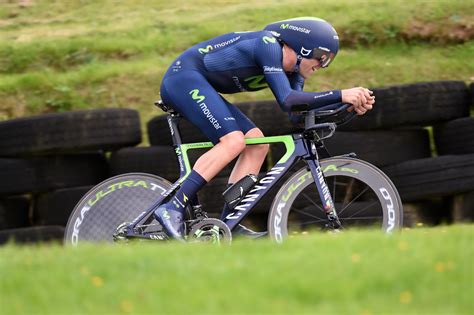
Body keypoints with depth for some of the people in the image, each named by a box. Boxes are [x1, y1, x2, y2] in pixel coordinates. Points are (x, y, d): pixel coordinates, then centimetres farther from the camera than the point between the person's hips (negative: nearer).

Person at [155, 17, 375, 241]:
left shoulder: (292, 70, 6)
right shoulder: (268, 44, -23)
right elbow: (287, 100, -33)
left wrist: (351, 104, -19)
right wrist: (341, 95, -36)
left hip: (198, 85, 10)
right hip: (183, 76, -10)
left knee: (256, 142, 1)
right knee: (233, 140, -24)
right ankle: (172, 209, -27)